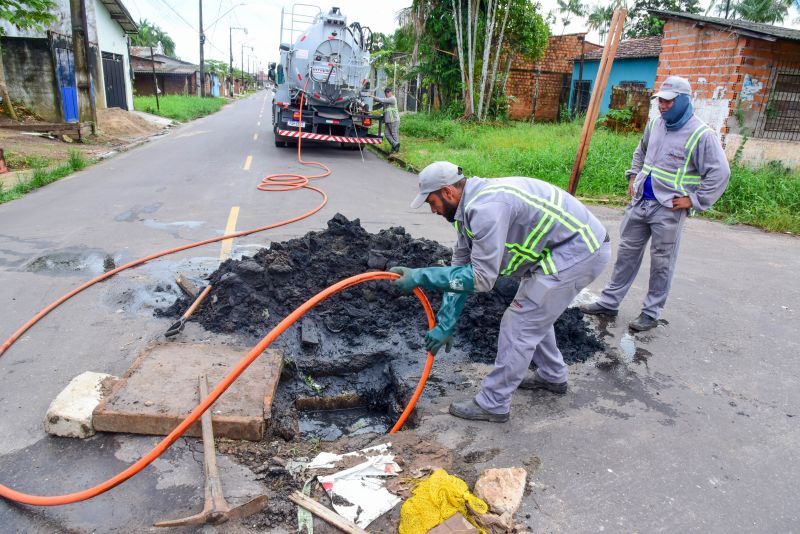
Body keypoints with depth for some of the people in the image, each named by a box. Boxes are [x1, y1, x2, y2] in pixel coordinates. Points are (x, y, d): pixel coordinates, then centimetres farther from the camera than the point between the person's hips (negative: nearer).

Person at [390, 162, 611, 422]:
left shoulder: (486, 207, -26)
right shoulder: (470, 205, 6)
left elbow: (481, 278, -25)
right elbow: (460, 266, 8)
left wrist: (420, 276, -21)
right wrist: (445, 325, 7)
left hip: (577, 252, -10)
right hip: (579, 244, 10)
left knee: (518, 325, -4)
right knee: (534, 314, 24)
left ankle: (492, 404, 11)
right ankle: (552, 376, 44)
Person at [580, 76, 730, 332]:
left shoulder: (701, 135, -12)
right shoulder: (654, 124, 7)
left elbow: (720, 173, -11)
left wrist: (694, 199, -13)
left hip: (669, 209, -6)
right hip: (639, 202, 6)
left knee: (661, 263, 4)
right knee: (627, 252, 12)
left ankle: (651, 313, 16)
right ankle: (609, 301, 22)